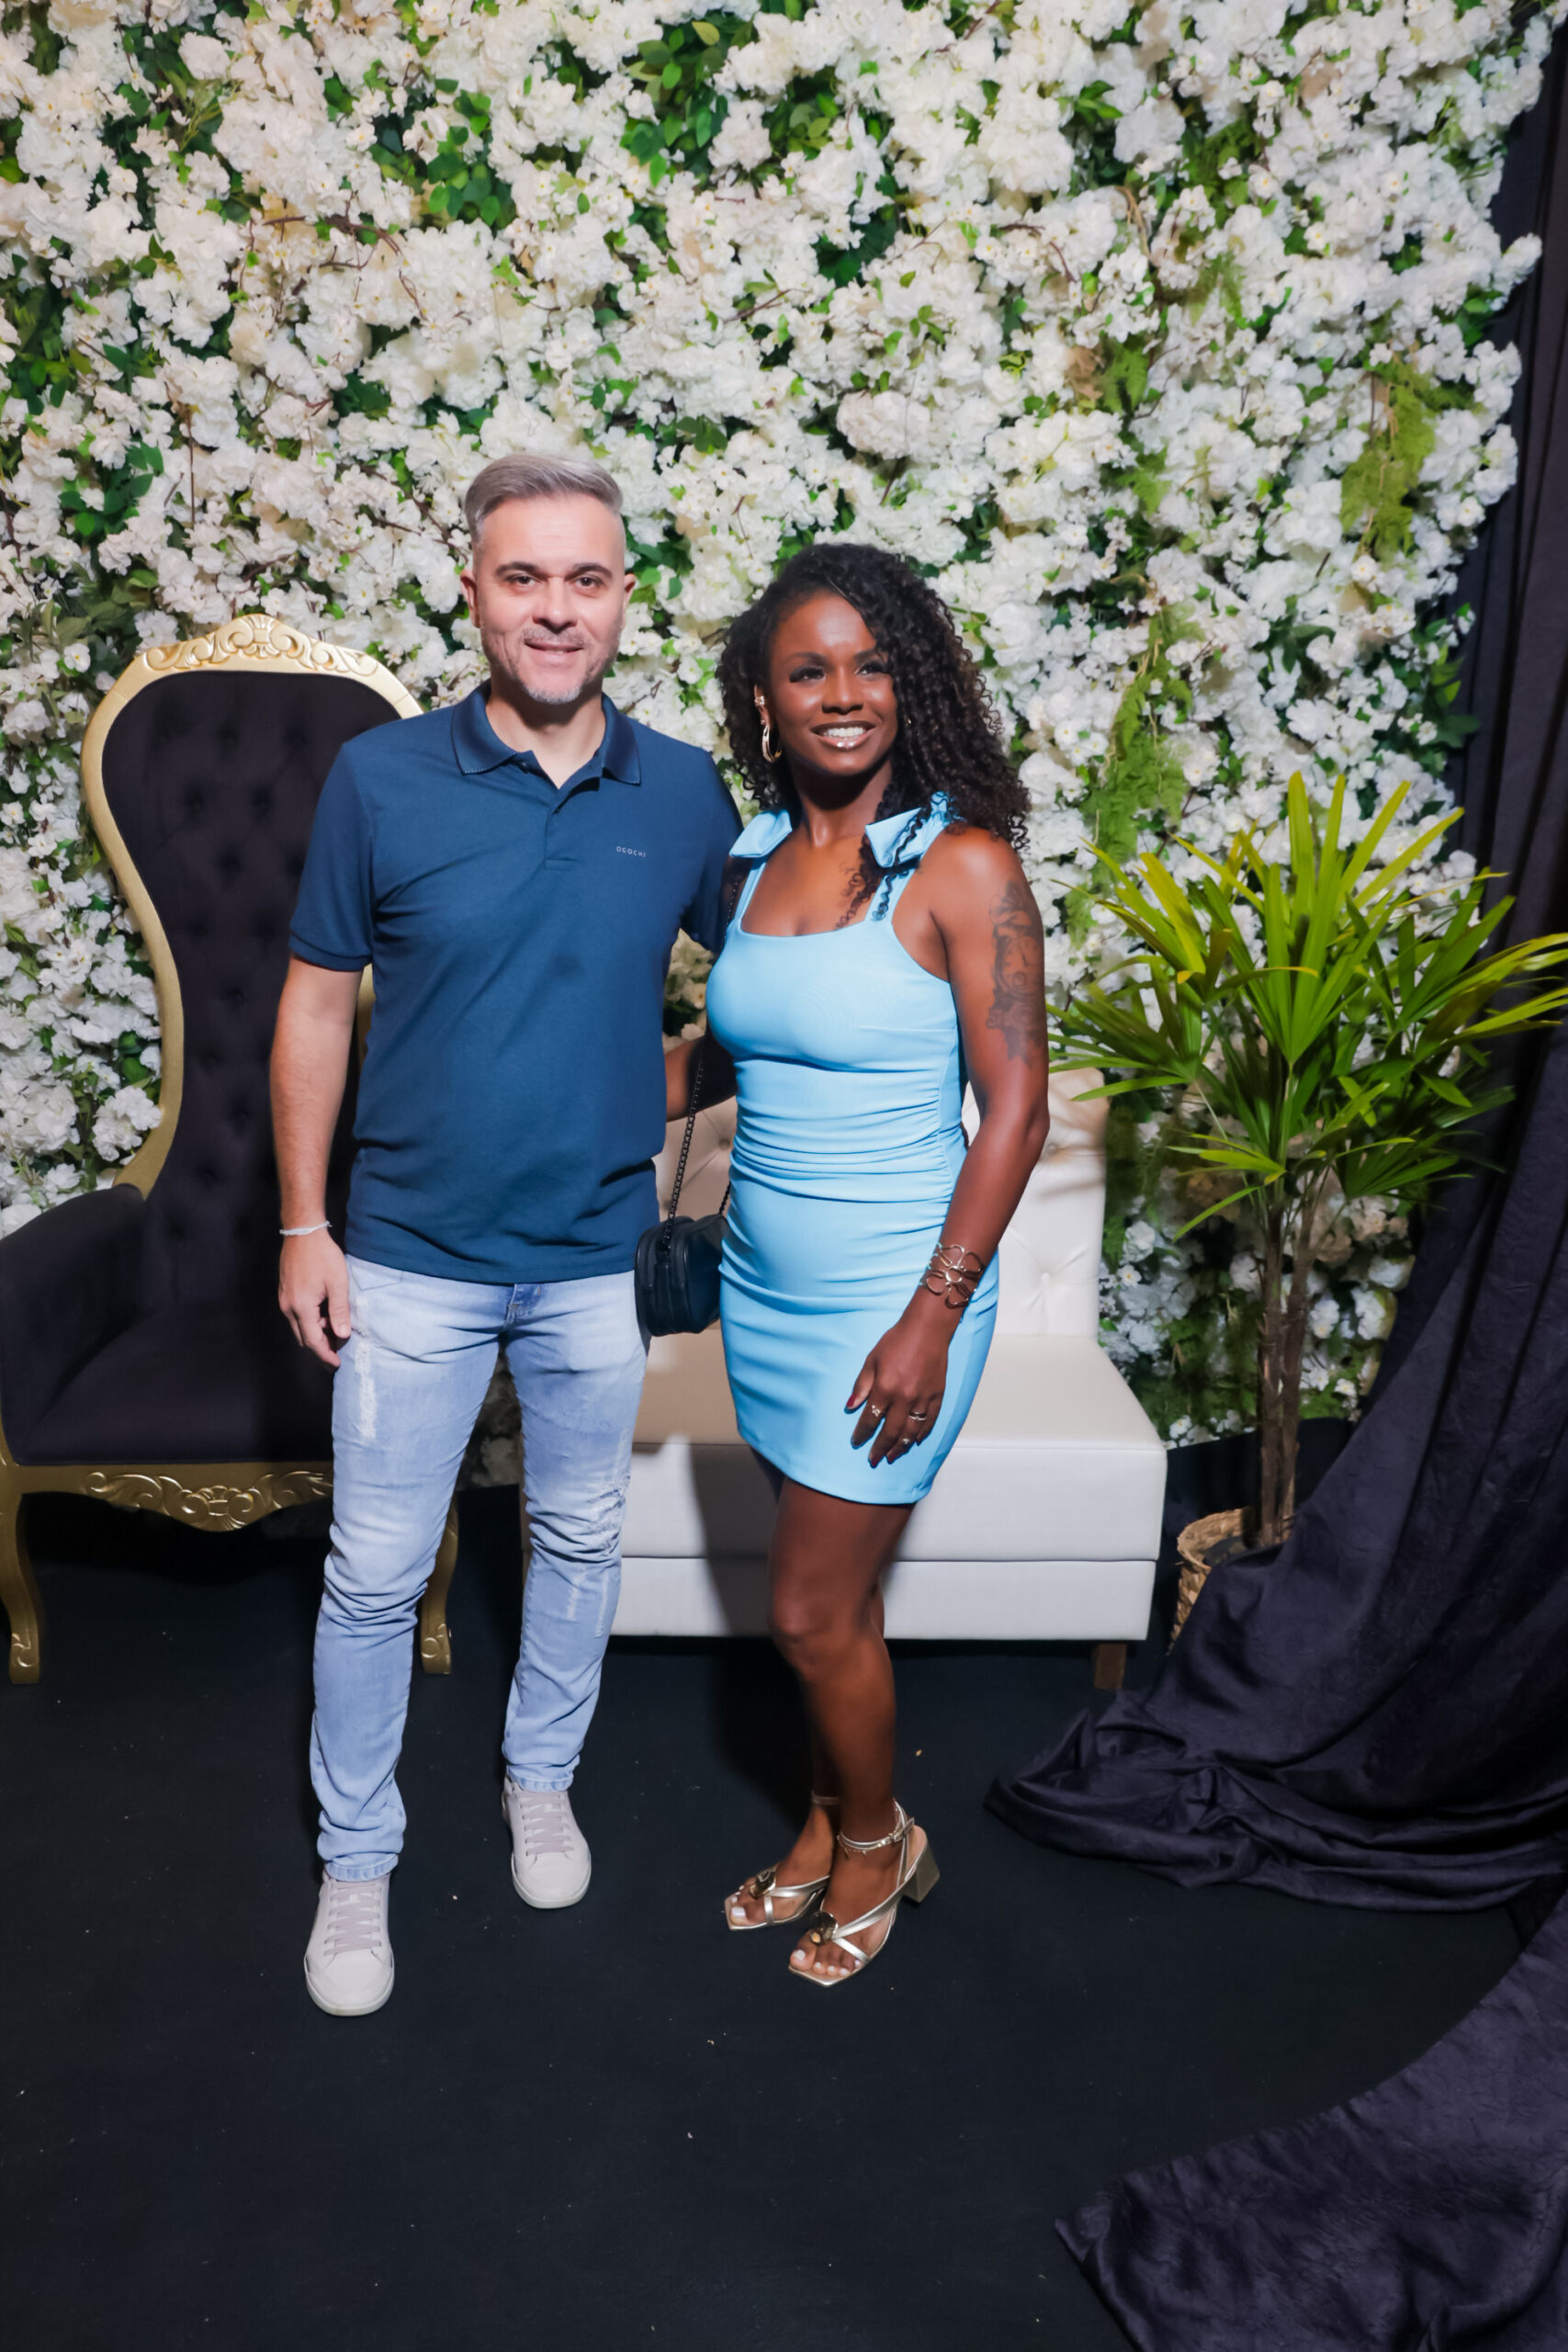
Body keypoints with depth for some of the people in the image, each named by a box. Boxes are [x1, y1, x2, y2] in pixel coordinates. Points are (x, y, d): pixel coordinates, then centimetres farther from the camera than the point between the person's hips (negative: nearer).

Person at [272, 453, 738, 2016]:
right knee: (376, 1573, 8)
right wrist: (303, 1224, -4)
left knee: (580, 1536, 18)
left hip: (599, 1259, 2)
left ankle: (542, 1780, 43)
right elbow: (315, 1008, -3)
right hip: (411, 1258, -2)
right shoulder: (380, 778, -8)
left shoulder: (684, 794, -4)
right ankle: (355, 1858, 30)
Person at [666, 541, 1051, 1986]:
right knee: (831, 1589, 19)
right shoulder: (760, 856, 4)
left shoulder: (963, 864, -14)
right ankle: (833, 1824, 40)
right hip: (766, 1283, 6)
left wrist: (933, 1317, -18)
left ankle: (879, 1843, 31)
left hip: (891, 1296, -5)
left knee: (812, 1612, 4)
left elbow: (1015, 1110, -15)